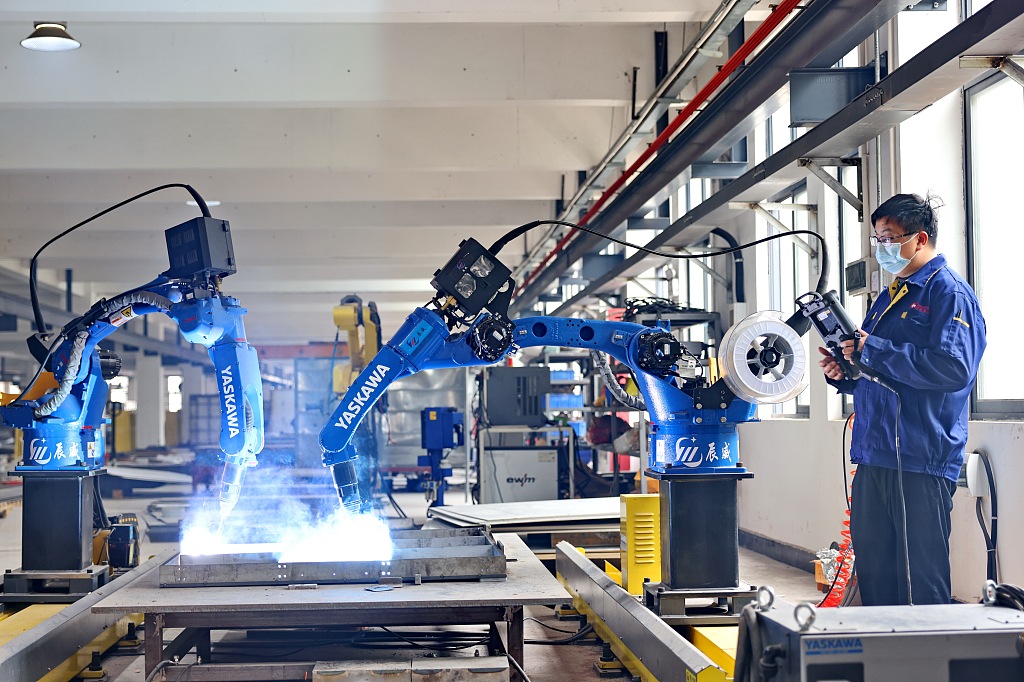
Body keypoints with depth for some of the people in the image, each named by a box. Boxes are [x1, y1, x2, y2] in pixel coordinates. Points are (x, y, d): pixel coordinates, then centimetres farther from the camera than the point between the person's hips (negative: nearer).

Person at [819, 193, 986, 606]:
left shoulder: (949, 293, -6)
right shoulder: (889, 298, 21)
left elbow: (954, 368, -21)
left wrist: (873, 351, -18)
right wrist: (843, 374, 6)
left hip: (921, 463, -9)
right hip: (875, 459, 9)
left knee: (920, 584, -4)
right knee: (873, 575, 13)